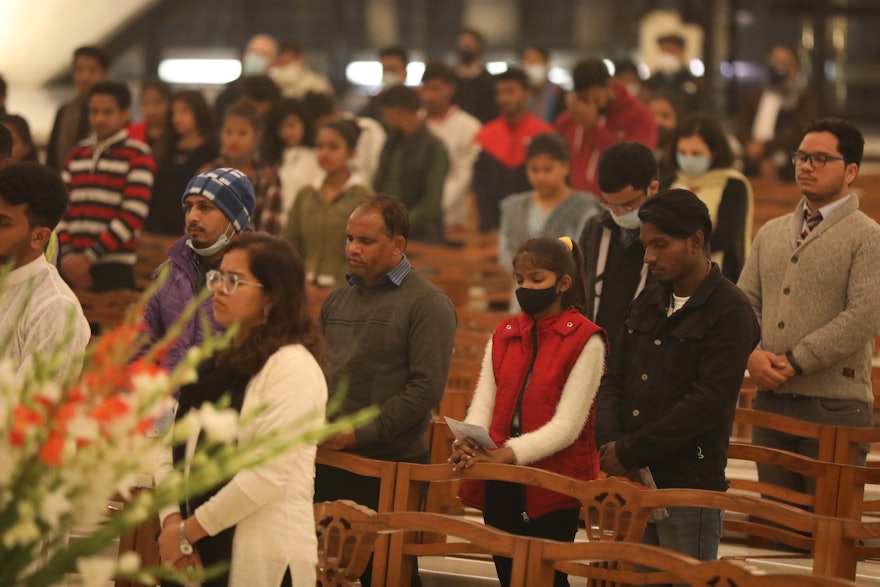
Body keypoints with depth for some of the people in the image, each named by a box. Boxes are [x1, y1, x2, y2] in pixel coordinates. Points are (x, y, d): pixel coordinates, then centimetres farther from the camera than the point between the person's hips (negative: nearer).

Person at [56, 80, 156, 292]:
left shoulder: (137, 156, -1)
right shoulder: (77, 155, 16)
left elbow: (132, 218, -10)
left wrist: (90, 256, -13)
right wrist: (67, 256, -5)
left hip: (113, 269, -5)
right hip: (72, 267, 5)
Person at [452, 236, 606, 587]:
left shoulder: (584, 340, -6)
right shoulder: (504, 334, 12)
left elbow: (567, 425, -13)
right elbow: (483, 404, 6)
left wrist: (509, 453, -24)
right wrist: (468, 443, -16)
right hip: (500, 485, 5)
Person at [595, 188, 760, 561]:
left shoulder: (730, 312, -7)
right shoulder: (646, 304, 15)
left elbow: (709, 402, -16)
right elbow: (613, 382, 15)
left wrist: (631, 451, -15)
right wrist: (610, 444, -5)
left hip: (690, 487, -6)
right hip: (634, 483, 6)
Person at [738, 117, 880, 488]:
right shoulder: (771, 234, 17)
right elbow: (745, 302, 13)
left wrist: (794, 361, -16)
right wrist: (752, 355, -8)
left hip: (835, 406, -6)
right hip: (770, 400, 6)